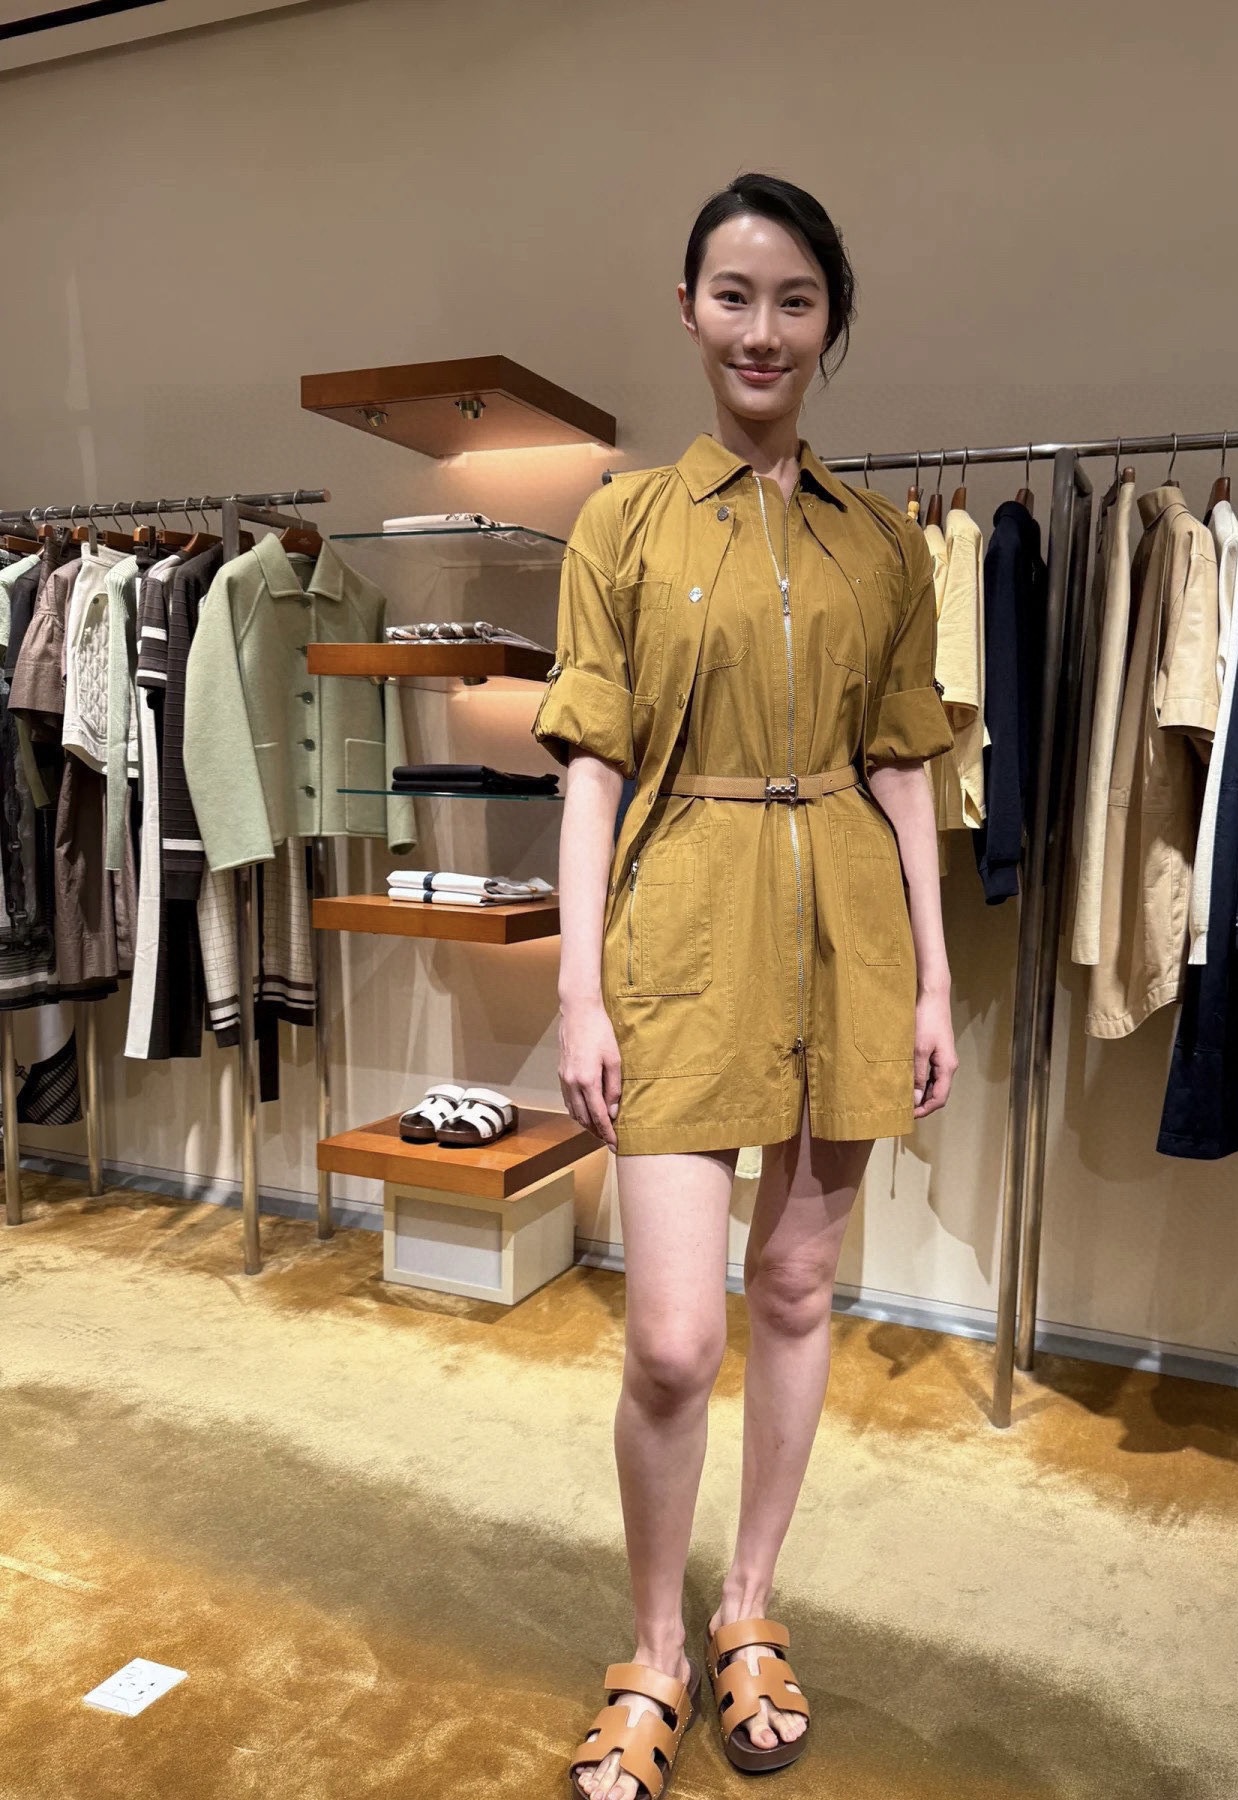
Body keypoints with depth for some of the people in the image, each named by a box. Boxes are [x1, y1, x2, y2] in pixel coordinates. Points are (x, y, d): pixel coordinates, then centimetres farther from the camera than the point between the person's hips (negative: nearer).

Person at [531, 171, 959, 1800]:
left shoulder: (885, 545, 9)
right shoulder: (625, 522, 3)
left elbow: (901, 768, 10)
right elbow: (592, 764, -1)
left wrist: (933, 975, 4)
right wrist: (579, 990, -8)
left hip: (845, 930, 3)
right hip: (684, 927, -2)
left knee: (798, 1287, 12)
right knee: (674, 1340, -6)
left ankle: (750, 1614, 34)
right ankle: (655, 1654, 22)